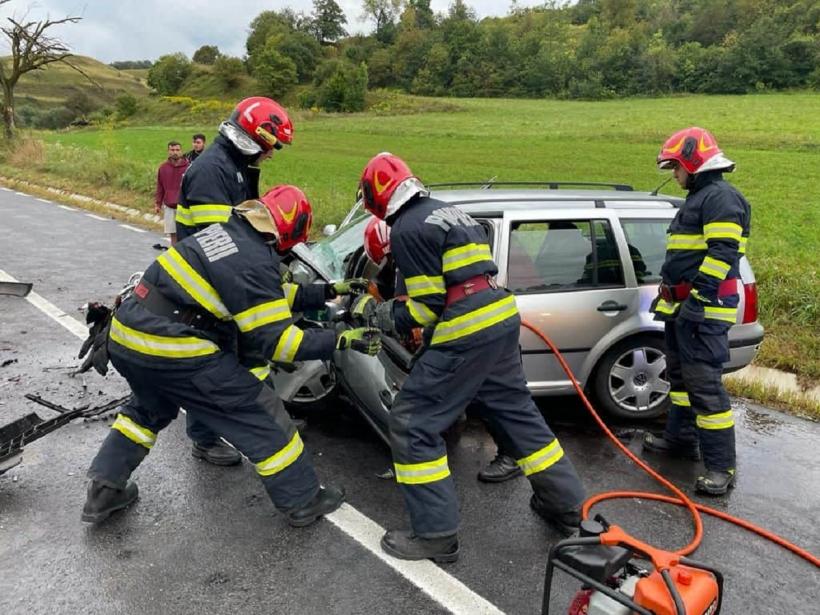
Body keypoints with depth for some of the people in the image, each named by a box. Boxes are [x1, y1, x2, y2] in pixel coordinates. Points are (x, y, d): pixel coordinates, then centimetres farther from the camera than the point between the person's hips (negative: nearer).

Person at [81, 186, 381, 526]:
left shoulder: (226, 231, 11)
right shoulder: (255, 262, -16)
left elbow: (269, 298, 19)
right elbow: (275, 340, -16)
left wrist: (328, 291, 23)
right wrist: (342, 341, -13)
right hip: (173, 351, -9)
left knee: (150, 407, 36)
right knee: (261, 415, 4)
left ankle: (104, 490, 38)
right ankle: (304, 501, 15)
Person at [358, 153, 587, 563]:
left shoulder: (407, 229, -9)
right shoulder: (449, 212, 18)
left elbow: (429, 303, -12)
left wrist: (393, 319, 5)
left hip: (466, 335, -9)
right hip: (502, 319, 9)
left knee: (412, 425, 0)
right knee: (517, 411, 21)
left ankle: (435, 534, 6)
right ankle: (567, 504, 33)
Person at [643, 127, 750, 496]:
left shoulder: (721, 197, -13)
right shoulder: (698, 197, 21)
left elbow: (722, 254, -23)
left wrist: (698, 299, -26)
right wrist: (668, 295, 27)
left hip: (704, 310, -11)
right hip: (682, 306, 11)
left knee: (705, 385, -10)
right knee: (680, 375, 19)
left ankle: (721, 467, -3)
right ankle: (680, 438, 33)